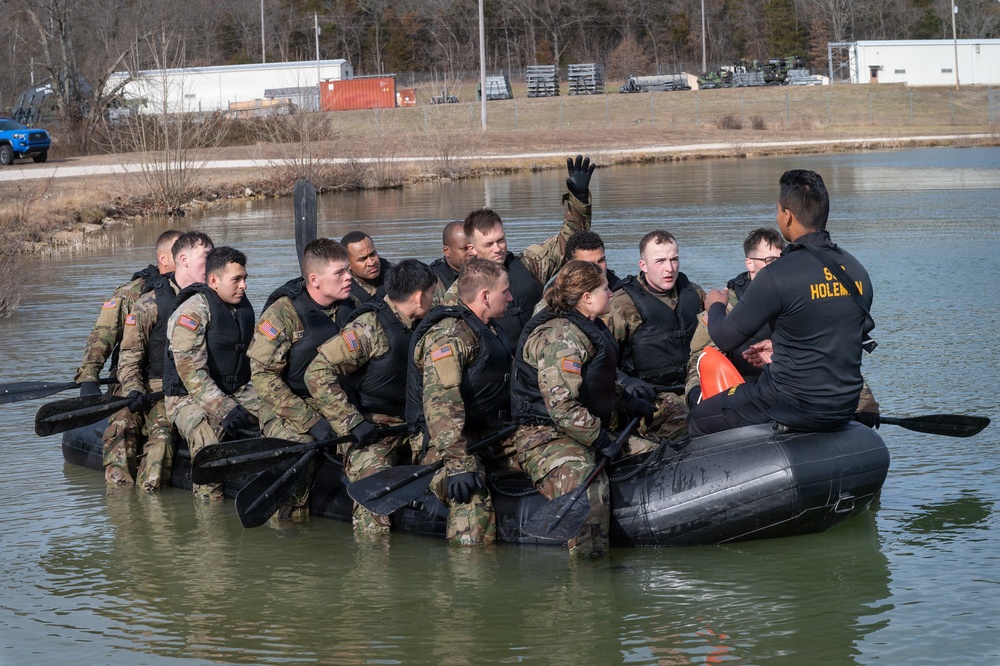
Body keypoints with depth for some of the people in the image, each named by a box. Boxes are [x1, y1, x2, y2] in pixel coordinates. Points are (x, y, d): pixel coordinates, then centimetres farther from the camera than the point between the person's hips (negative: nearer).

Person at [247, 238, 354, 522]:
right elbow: (262, 376, -16)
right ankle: (288, 519, -15)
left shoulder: (348, 309, 5)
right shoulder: (283, 313, -13)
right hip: (285, 411, -5)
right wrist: (310, 420, -22)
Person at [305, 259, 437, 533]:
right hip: (370, 432, -8)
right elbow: (318, 373, -19)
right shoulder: (370, 328, -14)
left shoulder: (412, 327, 12)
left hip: (408, 429, 8)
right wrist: (352, 423, -22)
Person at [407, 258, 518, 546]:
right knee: (473, 505, -31)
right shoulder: (450, 334, -15)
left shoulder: (489, 331, 19)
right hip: (451, 442, -9)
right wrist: (458, 462, -33)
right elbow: (439, 399, -26)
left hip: (490, 436, 9)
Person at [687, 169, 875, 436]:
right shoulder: (857, 272, 2)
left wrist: (715, 306, 14)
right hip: (845, 408, 7)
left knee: (699, 420, 15)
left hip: (795, 407, -7)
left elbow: (724, 339, -8)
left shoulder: (777, 277, -19)